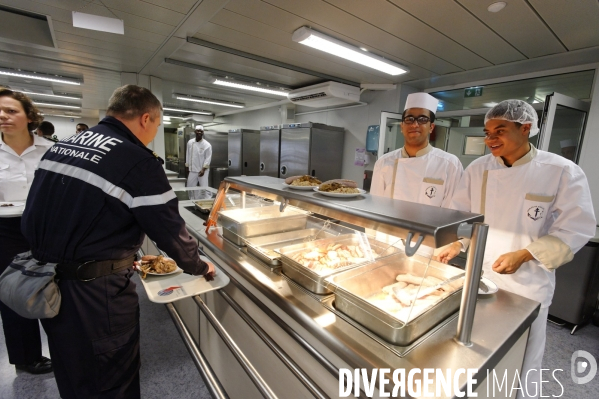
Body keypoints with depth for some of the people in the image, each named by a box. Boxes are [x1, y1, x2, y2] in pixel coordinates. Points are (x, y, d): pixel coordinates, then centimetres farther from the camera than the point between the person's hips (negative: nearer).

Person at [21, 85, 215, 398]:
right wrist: (199, 267, 1)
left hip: (47, 283, 8)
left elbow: (30, 218, 10)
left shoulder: (60, 146, 5)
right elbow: (171, 231, -15)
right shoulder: (139, 162, -20)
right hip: (97, 292, -7)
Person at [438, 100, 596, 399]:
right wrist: (456, 244, -12)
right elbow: (460, 214, 2)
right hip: (479, 274, 3)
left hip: (527, 282, -2)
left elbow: (576, 229, -11)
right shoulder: (478, 168, -4)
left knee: (522, 353, 16)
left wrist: (522, 256, -19)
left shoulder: (563, 172, -11)